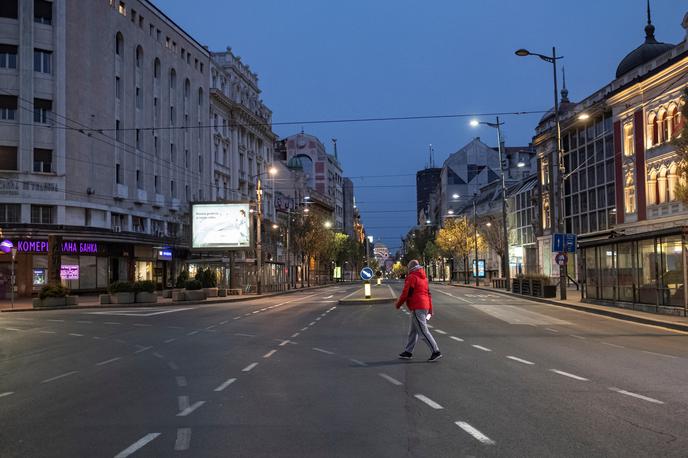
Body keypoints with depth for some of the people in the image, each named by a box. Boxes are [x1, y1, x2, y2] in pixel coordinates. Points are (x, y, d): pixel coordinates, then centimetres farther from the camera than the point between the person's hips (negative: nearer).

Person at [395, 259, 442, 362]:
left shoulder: (411, 277, -10)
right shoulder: (424, 278, 17)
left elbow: (406, 293, -14)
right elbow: (428, 294, 17)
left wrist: (398, 304, 2)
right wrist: (430, 310, 19)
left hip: (417, 308, -9)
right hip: (425, 306, 10)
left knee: (423, 331, -8)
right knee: (413, 331, 16)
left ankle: (436, 352, -10)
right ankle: (408, 352, 22)